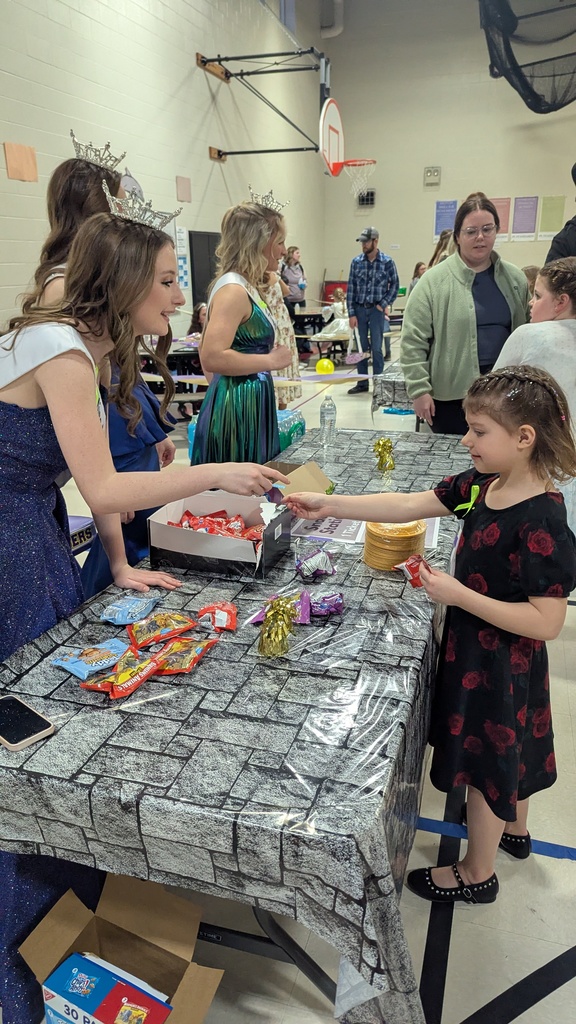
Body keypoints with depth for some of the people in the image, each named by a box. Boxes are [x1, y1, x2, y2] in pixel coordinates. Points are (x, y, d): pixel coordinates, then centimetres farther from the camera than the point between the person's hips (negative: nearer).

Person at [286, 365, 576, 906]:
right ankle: (514, 828, 56)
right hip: (477, 648, 8)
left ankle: (477, 873, 37)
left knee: (486, 761, 12)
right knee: (506, 748, 29)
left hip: (500, 663, -8)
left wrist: (459, 595, -30)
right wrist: (328, 505, -13)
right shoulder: (480, 486, -6)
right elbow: (406, 505, -7)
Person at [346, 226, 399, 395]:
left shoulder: (387, 262, -4)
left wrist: (383, 304, -6)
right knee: (361, 348, 7)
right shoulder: (356, 262, 2)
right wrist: (351, 313, -3)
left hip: (376, 310, -2)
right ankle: (362, 383, 16)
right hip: (359, 309, 3)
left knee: (376, 349, -1)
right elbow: (351, 288, 2)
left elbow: (394, 285, 2)